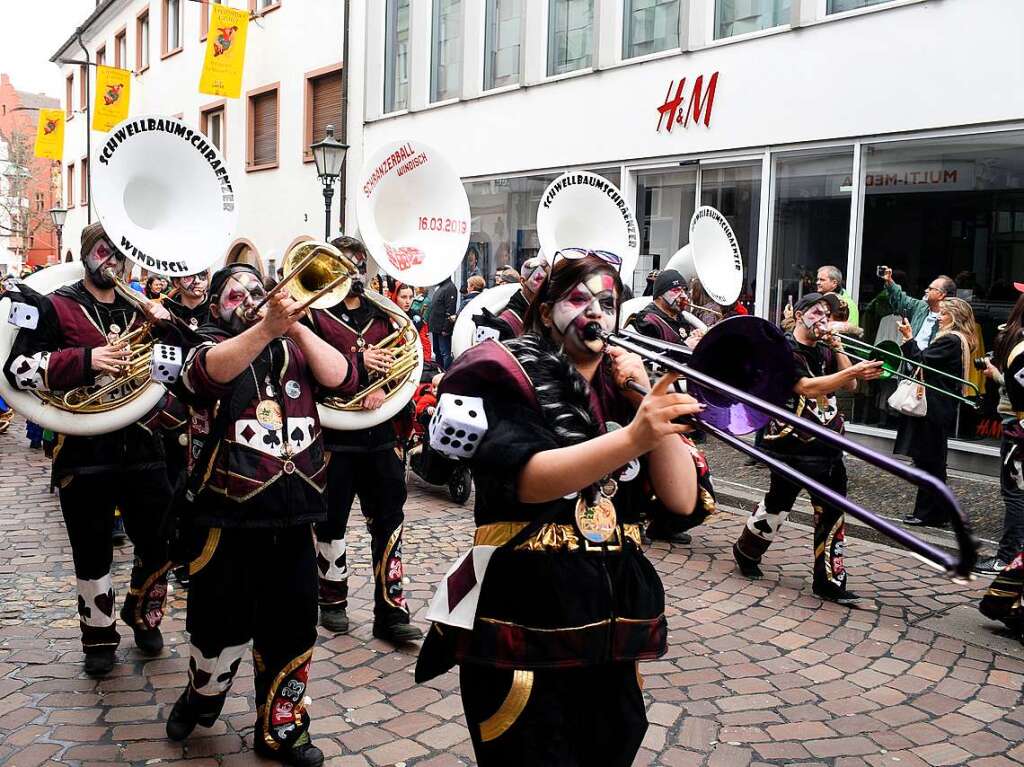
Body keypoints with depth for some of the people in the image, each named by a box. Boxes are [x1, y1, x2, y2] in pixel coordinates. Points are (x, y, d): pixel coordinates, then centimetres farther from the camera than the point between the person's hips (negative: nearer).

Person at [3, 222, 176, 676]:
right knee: (93, 554, 6)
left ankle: (144, 618, 33)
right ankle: (99, 637, 25)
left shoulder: (140, 310, 12)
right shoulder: (55, 307, -1)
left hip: (142, 447, 4)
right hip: (84, 453, -3)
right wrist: (86, 360, -21)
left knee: (160, 545, 9)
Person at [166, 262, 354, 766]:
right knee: (221, 625, 10)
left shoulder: (294, 348, 9)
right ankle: (202, 696, 40)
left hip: (292, 514, 3)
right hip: (226, 515, -3)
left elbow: (342, 378, -7)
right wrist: (265, 328, -42)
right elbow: (210, 372, -25)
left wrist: (296, 326, -17)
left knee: (292, 628, 10)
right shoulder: (206, 346, -1)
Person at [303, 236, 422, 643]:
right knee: (332, 521, 9)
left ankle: (391, 611, 9)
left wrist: (385, 387, -12)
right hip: (334, 436, -3)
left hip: (381, 434, 4)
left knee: (389, 524, 3)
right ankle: (333, 601, 26)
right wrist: (359, 363, -19)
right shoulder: (315, 315, 0)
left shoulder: (384, 316, 14)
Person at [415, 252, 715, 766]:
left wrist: (647, 399, -9)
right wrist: (632, 437, -38)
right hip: (524, 631, -5)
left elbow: (682, 499, 0)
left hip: (612, 629, 6)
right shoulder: (511, 376, -5)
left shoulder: (624, 389, 10)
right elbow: (528, 479, -25)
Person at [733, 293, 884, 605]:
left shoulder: (824, 350, 14)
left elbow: (849, 386, 6)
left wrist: (838, 347, -3)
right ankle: (746, 551, 30)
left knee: (832, 514, 4)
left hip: (828, 446, 7)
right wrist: (853, 372, -31)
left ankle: (829, 581, 11)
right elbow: (807, 387, -23)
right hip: (793, 446, -6)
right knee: (777, 506, 6)